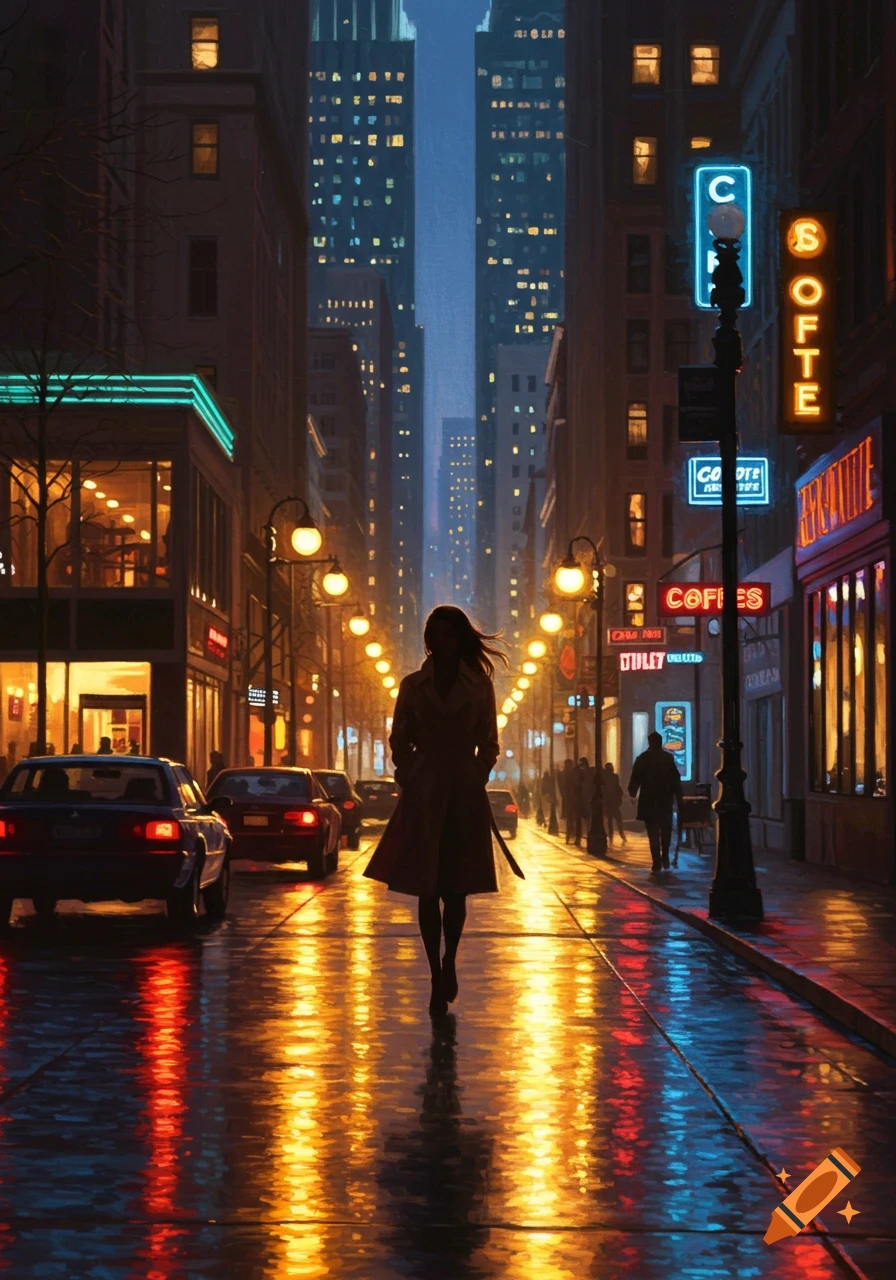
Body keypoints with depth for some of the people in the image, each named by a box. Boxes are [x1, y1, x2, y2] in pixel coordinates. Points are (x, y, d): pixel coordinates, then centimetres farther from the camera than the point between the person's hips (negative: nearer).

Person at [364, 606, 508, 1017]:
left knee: (456, 889, 2)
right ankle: (437, 978, 5)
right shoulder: (412, 686, 6)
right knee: (427, 890, -1)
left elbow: (489, 745, 9)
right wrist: (408, 780, 0)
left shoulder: (480, 686, 5)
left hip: (465, 796, 0)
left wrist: (476, 782, -1)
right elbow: (399, 742, 10)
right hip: (423, 796, 0)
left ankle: (449, 963, 26)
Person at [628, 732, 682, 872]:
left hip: (649, 800, -1)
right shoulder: (668, 758, 0)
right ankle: (665, 858, 10)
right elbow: (675, 780, -1)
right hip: (665, 799, 1)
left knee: (653, 832, 0)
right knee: (666, 829, 17)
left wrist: (632, 793, 16)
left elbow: (635, 778, 1)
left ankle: (657, 862, -6)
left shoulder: (642, 758, -1)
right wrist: (678, 798, 3)